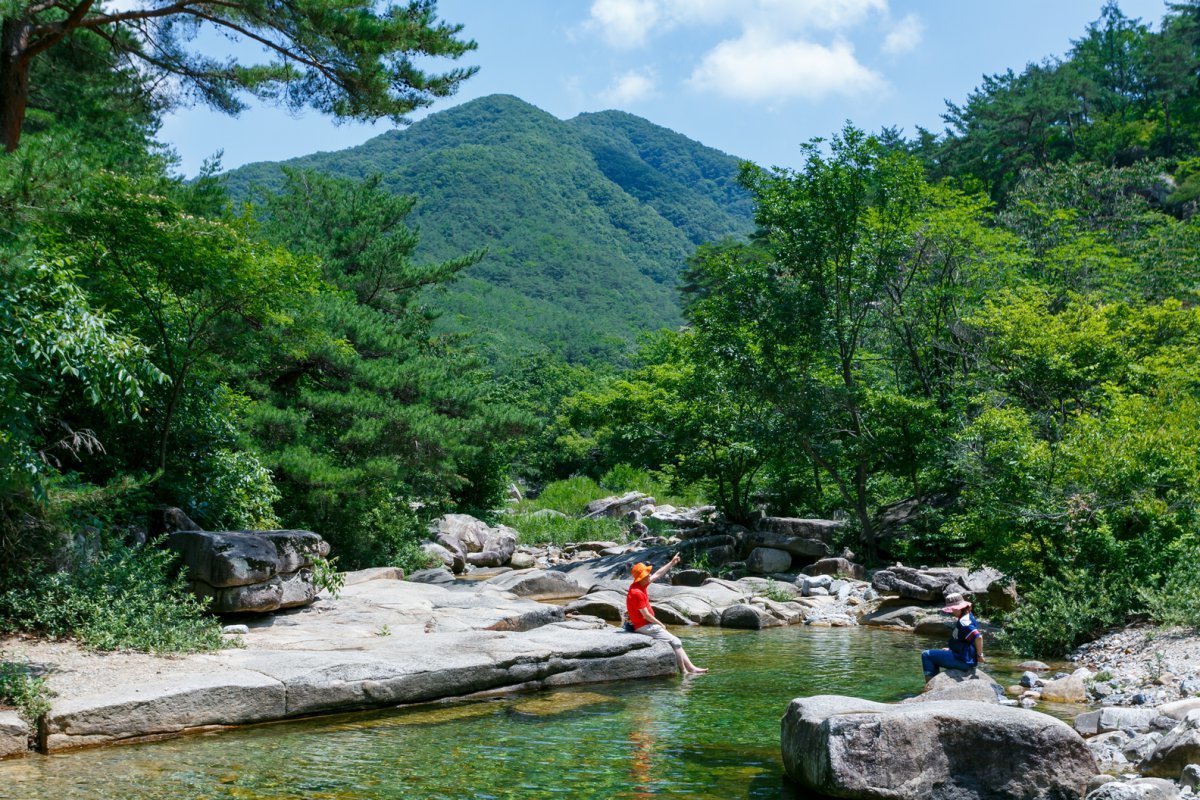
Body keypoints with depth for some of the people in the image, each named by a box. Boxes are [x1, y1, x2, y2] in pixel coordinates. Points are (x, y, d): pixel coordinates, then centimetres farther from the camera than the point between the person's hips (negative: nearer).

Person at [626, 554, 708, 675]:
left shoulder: (640, 585, 6)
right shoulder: (637, 593, -24)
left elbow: (657, 574, 19)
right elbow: (646, 615, -21)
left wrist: (671, 563, 22)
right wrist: (661, 625, -8)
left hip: (647, 625, 10)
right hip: (644, 627, -10)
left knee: (676, 642, 10)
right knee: (675, 642, -7)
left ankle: (691, 668, 9)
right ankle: (684, 671, -1)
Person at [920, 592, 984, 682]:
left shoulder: (963, 622, -24)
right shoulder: (969, 617, 10)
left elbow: (978, 637, -35)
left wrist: (980, 655, -23)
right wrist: (951, 649, 17)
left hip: (963, 661, -11)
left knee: (926, 656, -6)